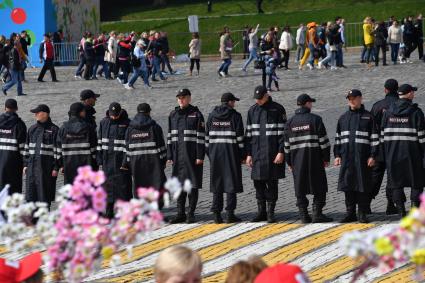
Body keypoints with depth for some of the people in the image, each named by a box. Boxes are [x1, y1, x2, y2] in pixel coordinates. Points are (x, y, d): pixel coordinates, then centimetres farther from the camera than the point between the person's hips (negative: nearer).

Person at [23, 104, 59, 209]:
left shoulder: (54, 130, -4)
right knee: (31, 191, 3)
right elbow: (27, 148, 18)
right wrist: (25, 164, 13)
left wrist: (56, 168, -11)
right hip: (32, 164, 5)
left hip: (46, 165, -5)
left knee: (44, 192, -3)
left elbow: (57, 150, -7)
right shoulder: (32, 129, 14)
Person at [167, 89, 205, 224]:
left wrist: (200, 156, -13)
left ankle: (191, 213, 3)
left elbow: (201, 137, -7)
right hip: (178, 154, 5)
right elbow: (170, 136, 14)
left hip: (192, 154, -5)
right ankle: (180, 213, 12)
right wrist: (169, 155, 8)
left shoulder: (196, 114, -3)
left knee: (193, 184, -2)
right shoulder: (173, 115, 13)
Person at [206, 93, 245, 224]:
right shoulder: (235, 116, -5)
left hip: (215, 152, 4)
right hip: (231, 152, -4)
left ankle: (217, 214, 5)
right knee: (231, 182, 1)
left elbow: (207, 136, 7)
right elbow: (240, 137, -7)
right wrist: (242, 155, -1)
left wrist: (209, 153, 12)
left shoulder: (212, 116, 6)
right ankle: (230, 214, -2)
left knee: (217, 183, 8)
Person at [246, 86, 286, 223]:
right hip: (257, 153, 4)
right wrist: (249, 154, 7)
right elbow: (249, 133, 12)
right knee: (258, 182, 5)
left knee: (272, 183, -1)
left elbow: (282, 132, -6)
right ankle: (261, 212, 13)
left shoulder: (278, 109, -4)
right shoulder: (252, 110, 10)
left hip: (273, 152, -4)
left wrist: (281, 152, -13)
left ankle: (271, 212, 6)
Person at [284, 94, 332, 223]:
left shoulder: (290, 122, 7)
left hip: (297, 159, 3)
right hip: (315, 158, -3)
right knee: (319, 188, 3)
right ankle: (317, 213, -4)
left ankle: (304, 215, 6)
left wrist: (289, 162, 15)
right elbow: (323, 140, -6)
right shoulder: (315, 119, -5)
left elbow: (287, 144, 8)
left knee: (300, 189, 7)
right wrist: (326, 158, 1)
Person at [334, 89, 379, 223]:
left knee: (363, 186, -2)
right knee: (348, 184, 3)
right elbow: (338, 138, 17)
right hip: (347, 156, 4)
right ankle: (350, 213, 10)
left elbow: (375, 138, 0)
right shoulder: (343, 118, 15)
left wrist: (373, 156, -7)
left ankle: (362, 214, 3)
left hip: (363, 156, -4)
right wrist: (337, 155, 9)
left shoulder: (368, 117, 3)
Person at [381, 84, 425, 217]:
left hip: (392, 153, 3)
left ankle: (401, 210, 7)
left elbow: (382, 134, 7)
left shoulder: (388, 112, 6)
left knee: (396, 182, 8)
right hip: (411, 152, -3)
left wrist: (385, 153, 12)